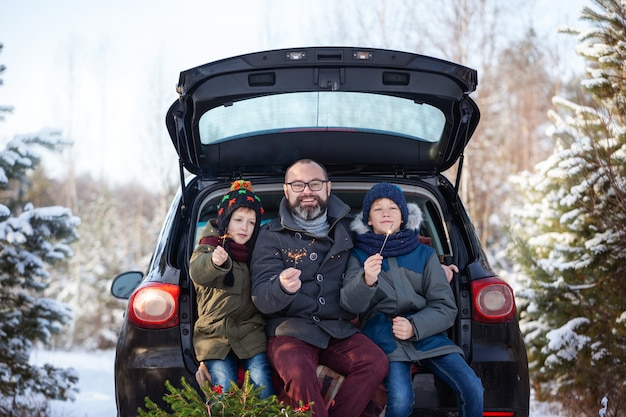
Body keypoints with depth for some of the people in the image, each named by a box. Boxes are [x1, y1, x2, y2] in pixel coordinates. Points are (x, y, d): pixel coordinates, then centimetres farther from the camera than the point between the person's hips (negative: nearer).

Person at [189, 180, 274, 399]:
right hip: (215, 334, -2)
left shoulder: (255, 253, 16)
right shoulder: (208, 249, 2)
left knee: (261, 383, -20)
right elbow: (198, 272, -24)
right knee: (224, 387, -22)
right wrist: (214, 261, -46)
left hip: (251, 333, 2)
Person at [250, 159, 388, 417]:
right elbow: (261, 300, -8)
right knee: (300, 376, -34)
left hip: (339, 329, 4)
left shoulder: (345, 229, 13)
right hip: (290, 330, -3)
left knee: (376, 363, -25)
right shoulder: (272, 235, 2)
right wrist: (282, 287, -32)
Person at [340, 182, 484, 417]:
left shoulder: (424, 254, 14)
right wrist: (366, 281, -28)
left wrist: (414, 327, -11)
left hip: (426, 333, 2)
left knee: (472, 389, -21)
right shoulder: (359, 255, 10)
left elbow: (446, 307, 8)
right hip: (383, 333, -2)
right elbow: (351, 304, -6)